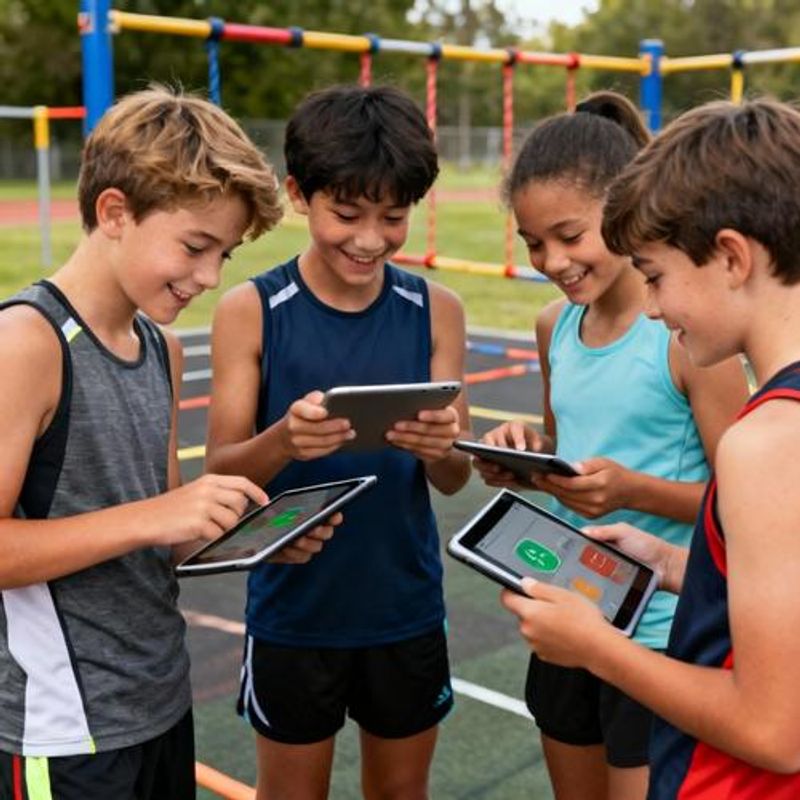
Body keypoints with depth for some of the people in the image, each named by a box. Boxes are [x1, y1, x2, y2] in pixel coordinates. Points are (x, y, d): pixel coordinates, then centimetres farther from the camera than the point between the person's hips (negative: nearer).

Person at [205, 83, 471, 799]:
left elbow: (454, 479, -4)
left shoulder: (436, 311, -5)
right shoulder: (251, 311, -11)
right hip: (293, 611, -1)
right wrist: (284, 440, -33)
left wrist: (441, 450, -28)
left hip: (407, 608, 2)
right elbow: (221, 474, -11)